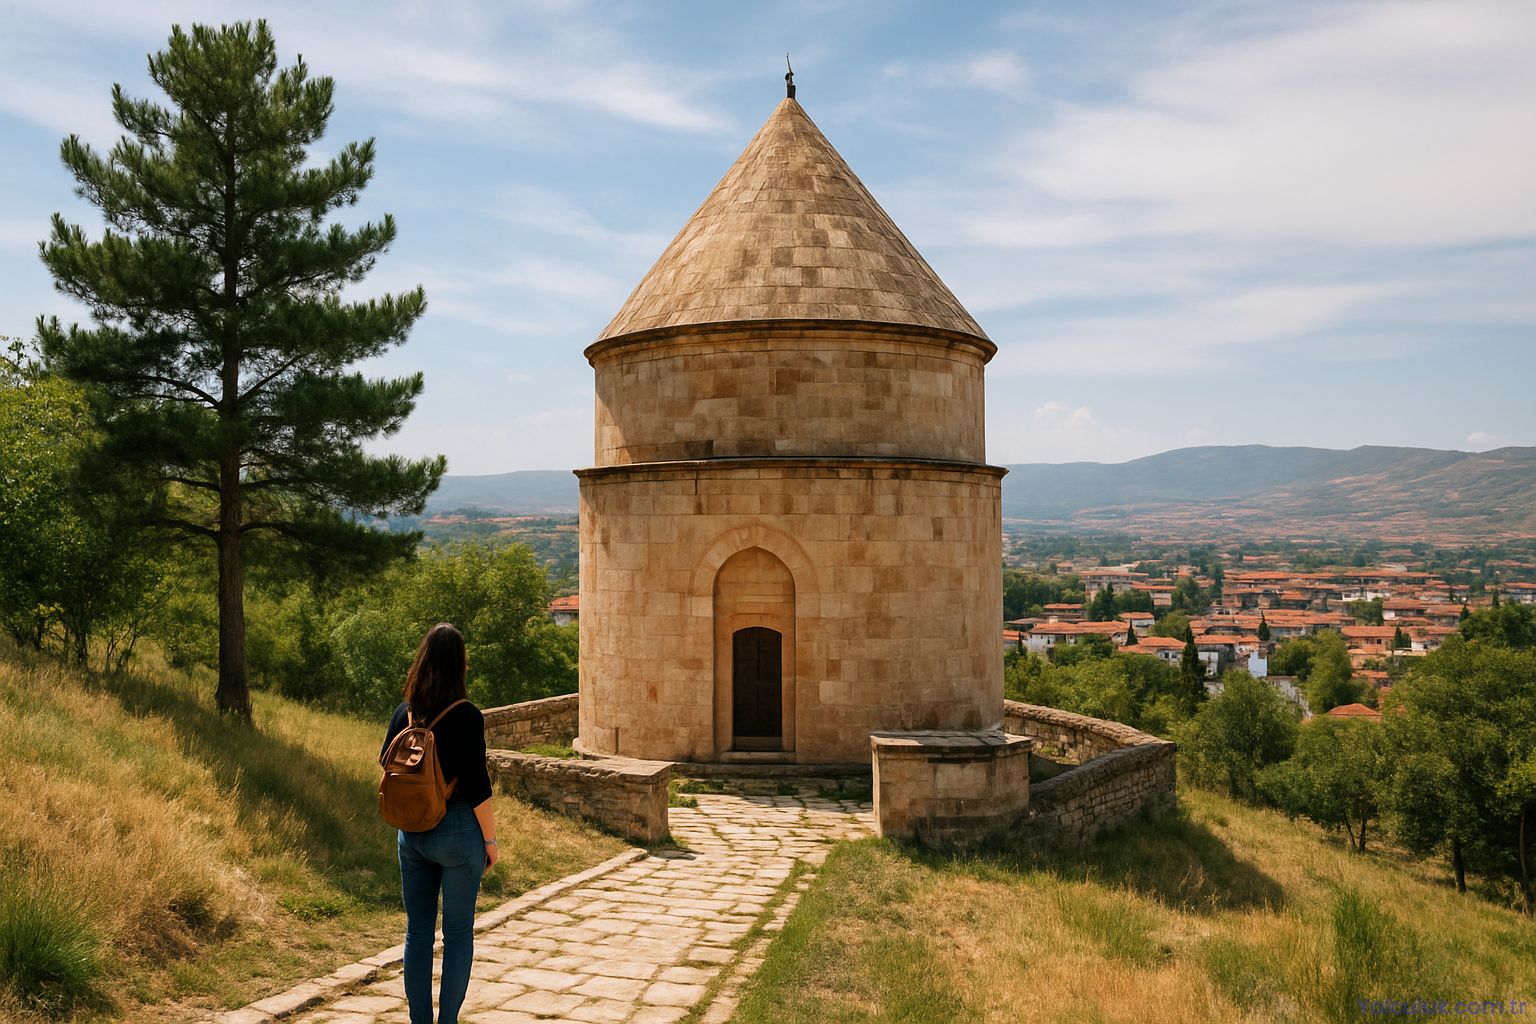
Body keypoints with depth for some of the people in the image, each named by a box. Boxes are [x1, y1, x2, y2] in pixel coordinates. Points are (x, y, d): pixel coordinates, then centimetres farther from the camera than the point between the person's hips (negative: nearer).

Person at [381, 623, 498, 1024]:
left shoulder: (404, 713, -1)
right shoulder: (467, 717, -16)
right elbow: (476, 787, -14)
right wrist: (490, 840, -6)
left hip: (412, 833, 5)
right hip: (457, 831, -5)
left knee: (418, 930, 14)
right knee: (458, 933, 9)